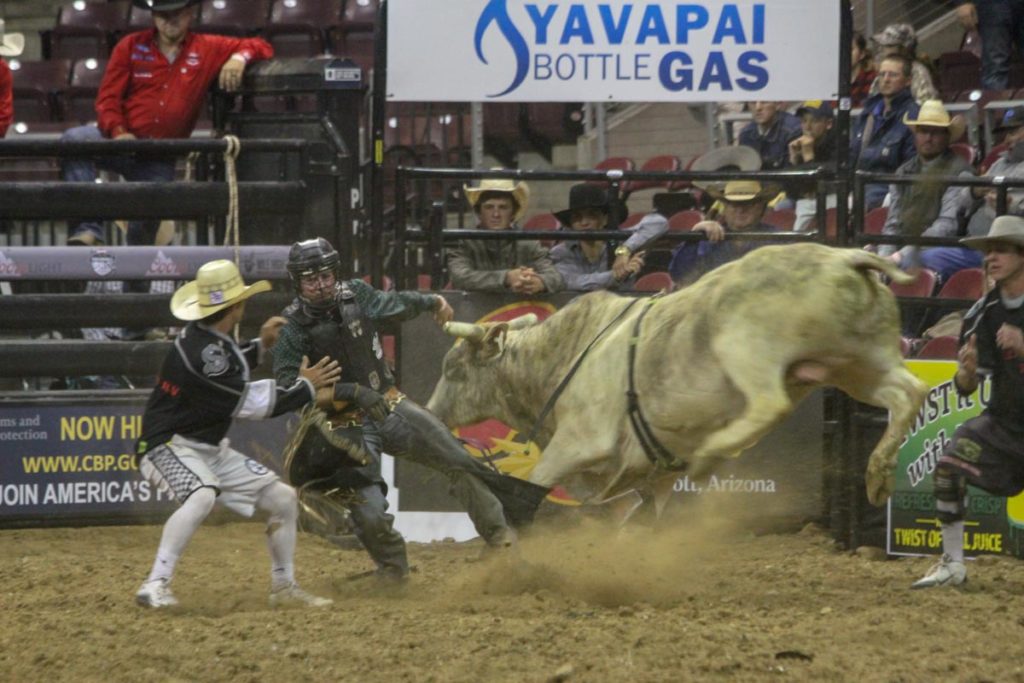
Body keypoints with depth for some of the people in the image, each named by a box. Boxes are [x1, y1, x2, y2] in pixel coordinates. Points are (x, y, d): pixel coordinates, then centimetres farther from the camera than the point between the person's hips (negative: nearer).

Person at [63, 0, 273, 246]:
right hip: (122, 141, -1)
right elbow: (107, 97, 1)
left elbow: (261, 47, 9)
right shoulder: (131, 46, 6)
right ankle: (87, 230, -41)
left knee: (147, 220, -5)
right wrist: (118, 132, -18)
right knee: (74, 139, -31)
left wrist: (239, 58, -15)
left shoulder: (208, 49, 7)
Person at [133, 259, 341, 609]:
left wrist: (259, 346, 22)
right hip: (170, 446, -10)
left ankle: (284, 587, 23)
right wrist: (306, 387, -10)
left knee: (283, 498, 9)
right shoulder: (200, 351, -26)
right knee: (203, 495, -40)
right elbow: (252, 404, -20)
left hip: (210, 449, 10)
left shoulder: (208, 337, 4)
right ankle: (155, 586, -37)